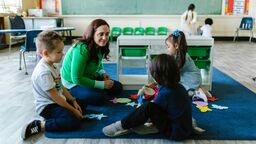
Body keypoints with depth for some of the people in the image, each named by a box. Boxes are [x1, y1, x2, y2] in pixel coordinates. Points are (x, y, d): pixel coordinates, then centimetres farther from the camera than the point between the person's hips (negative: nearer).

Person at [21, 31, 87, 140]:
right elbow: (55, 97, -24)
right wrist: (73, 110, -16)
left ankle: (54, 117, 5)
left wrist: (73, 101, 3)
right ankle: (39, 125, -15)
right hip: (47, 106, -10)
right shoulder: (44, 72, -26)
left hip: (57, 101, 10)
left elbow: (61, 87, 9)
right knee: (75, 121, -25)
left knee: (82, 105, 16)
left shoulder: (51, 65, 5)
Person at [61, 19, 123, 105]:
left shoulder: (99, 47, -6)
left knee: (118, 87, 2)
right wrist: (102, 85, -26)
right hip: (73, 83, -7)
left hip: (88, 78, 8)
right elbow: (76, 79, -30)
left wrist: (103, 73, -10)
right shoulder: (82, 49, -31)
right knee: (101, 96, -26)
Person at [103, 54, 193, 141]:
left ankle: (122, 126, -6)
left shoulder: (165, 93, -21)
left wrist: (140, 110, 14)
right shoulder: (179, 87, 1)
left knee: (148, 107, -20)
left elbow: (150, 108, -5)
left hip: (176, 133, -9)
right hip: (185, 129, 9)